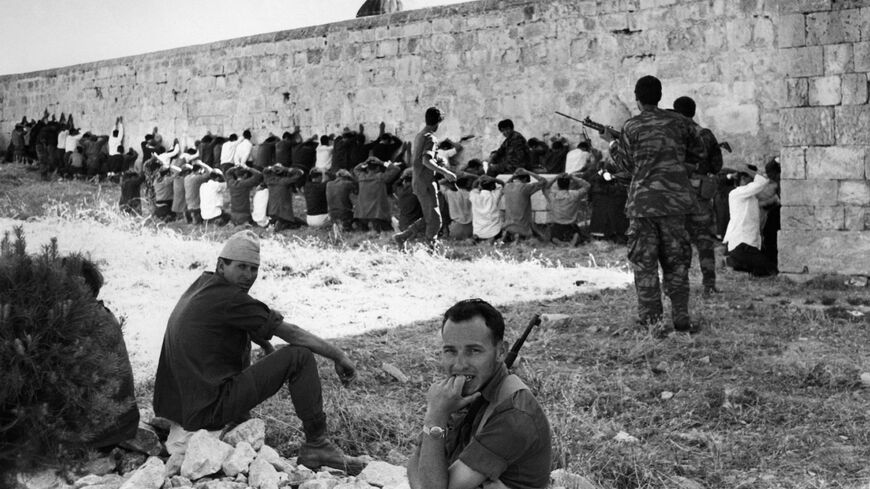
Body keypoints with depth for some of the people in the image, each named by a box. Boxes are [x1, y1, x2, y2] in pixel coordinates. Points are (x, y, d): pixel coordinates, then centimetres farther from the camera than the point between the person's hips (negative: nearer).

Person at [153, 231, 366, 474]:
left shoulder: (202, 284, 13)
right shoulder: (229, 298, -14)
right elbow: (291, 333, -10)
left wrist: (269, 349, 22)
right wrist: (338, 355, -2)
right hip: (209, 407, -9)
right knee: (300, 357, -10)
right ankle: (316, 446, -4)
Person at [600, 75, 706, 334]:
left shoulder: (632, 126, -4)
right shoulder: (678, 121, 4)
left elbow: (627, 164, 4)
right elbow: (698, 152, 14)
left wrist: (611, 142, 18)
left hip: (643, 201, -2)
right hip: (674, 199, 3)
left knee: (644, 263, 3)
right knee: (676, 260, 11)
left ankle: (651, 321, 2)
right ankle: (681, 318, 11)